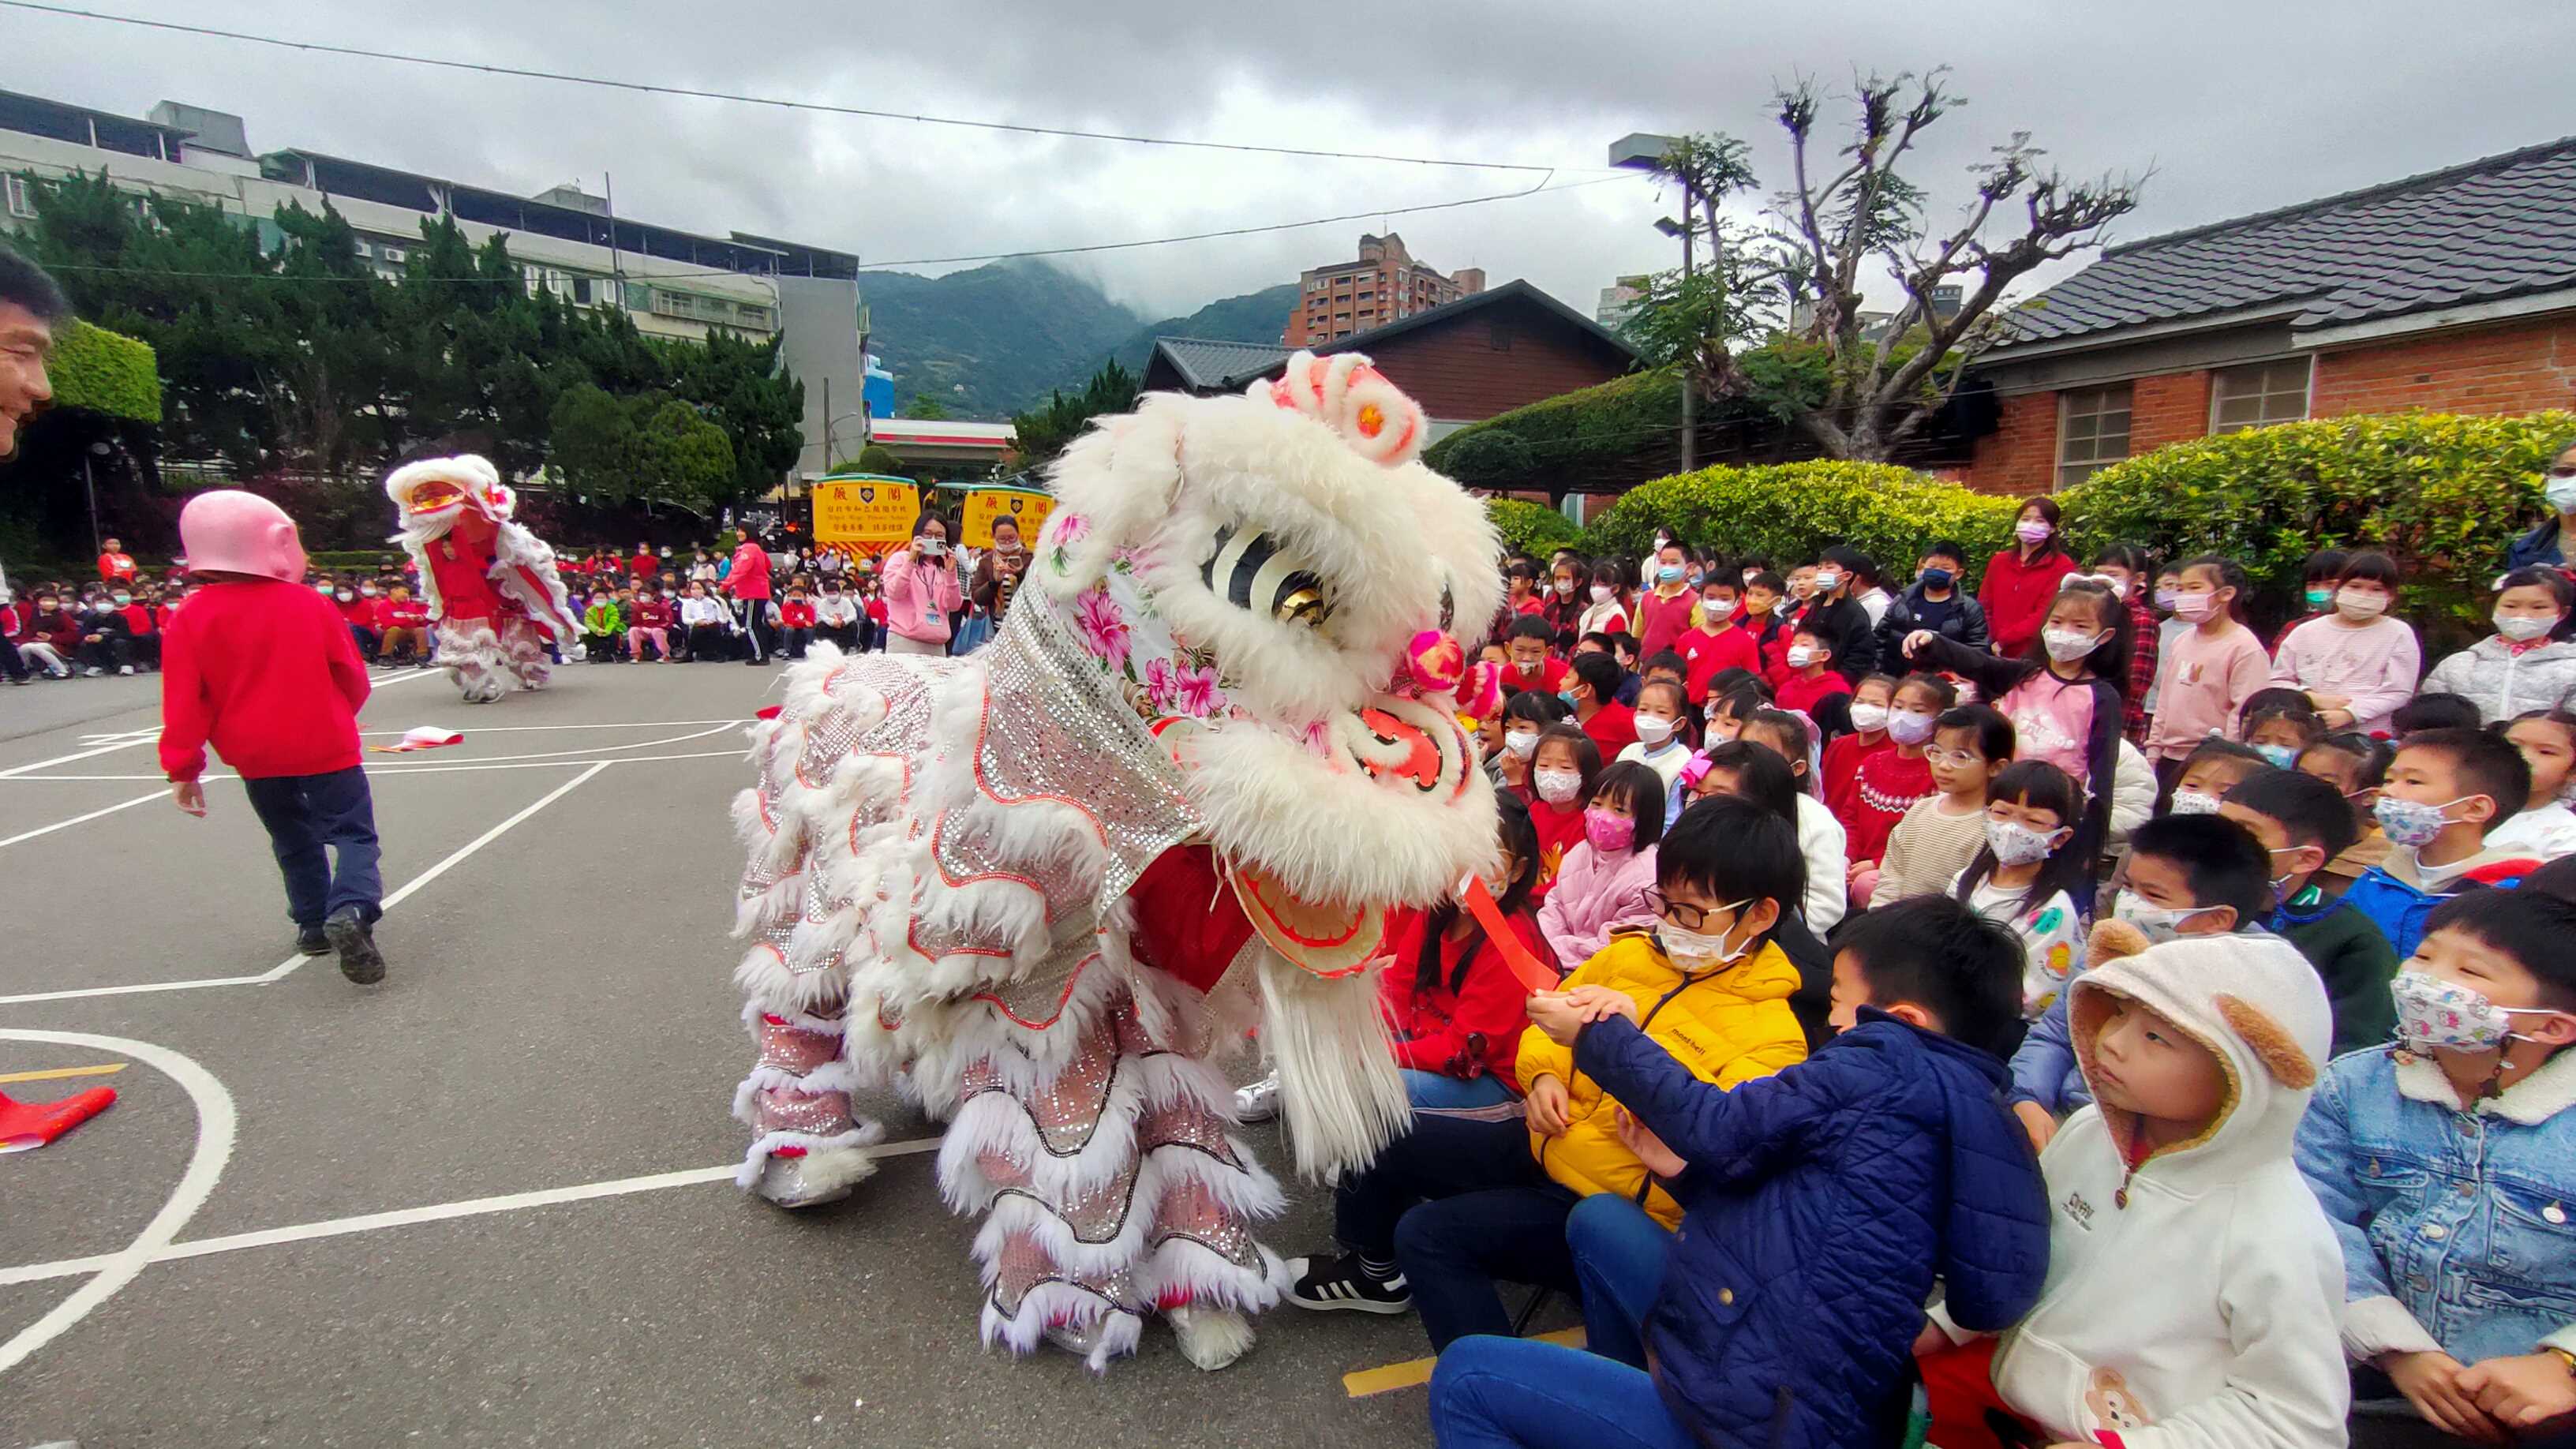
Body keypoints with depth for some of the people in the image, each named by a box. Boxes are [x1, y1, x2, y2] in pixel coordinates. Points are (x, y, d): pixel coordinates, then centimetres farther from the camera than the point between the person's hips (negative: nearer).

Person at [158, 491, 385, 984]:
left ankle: (312, 924, 27)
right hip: (326, 747, -3)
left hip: (255, 757, 3)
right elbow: (352, 677, 1)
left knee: (293, 841, 20)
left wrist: (182, 769, 2)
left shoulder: (191, 620, -5)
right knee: (355, 833, 0)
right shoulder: (311, 605, -8)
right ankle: (351, 909, -25)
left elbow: (185, 703, -5)